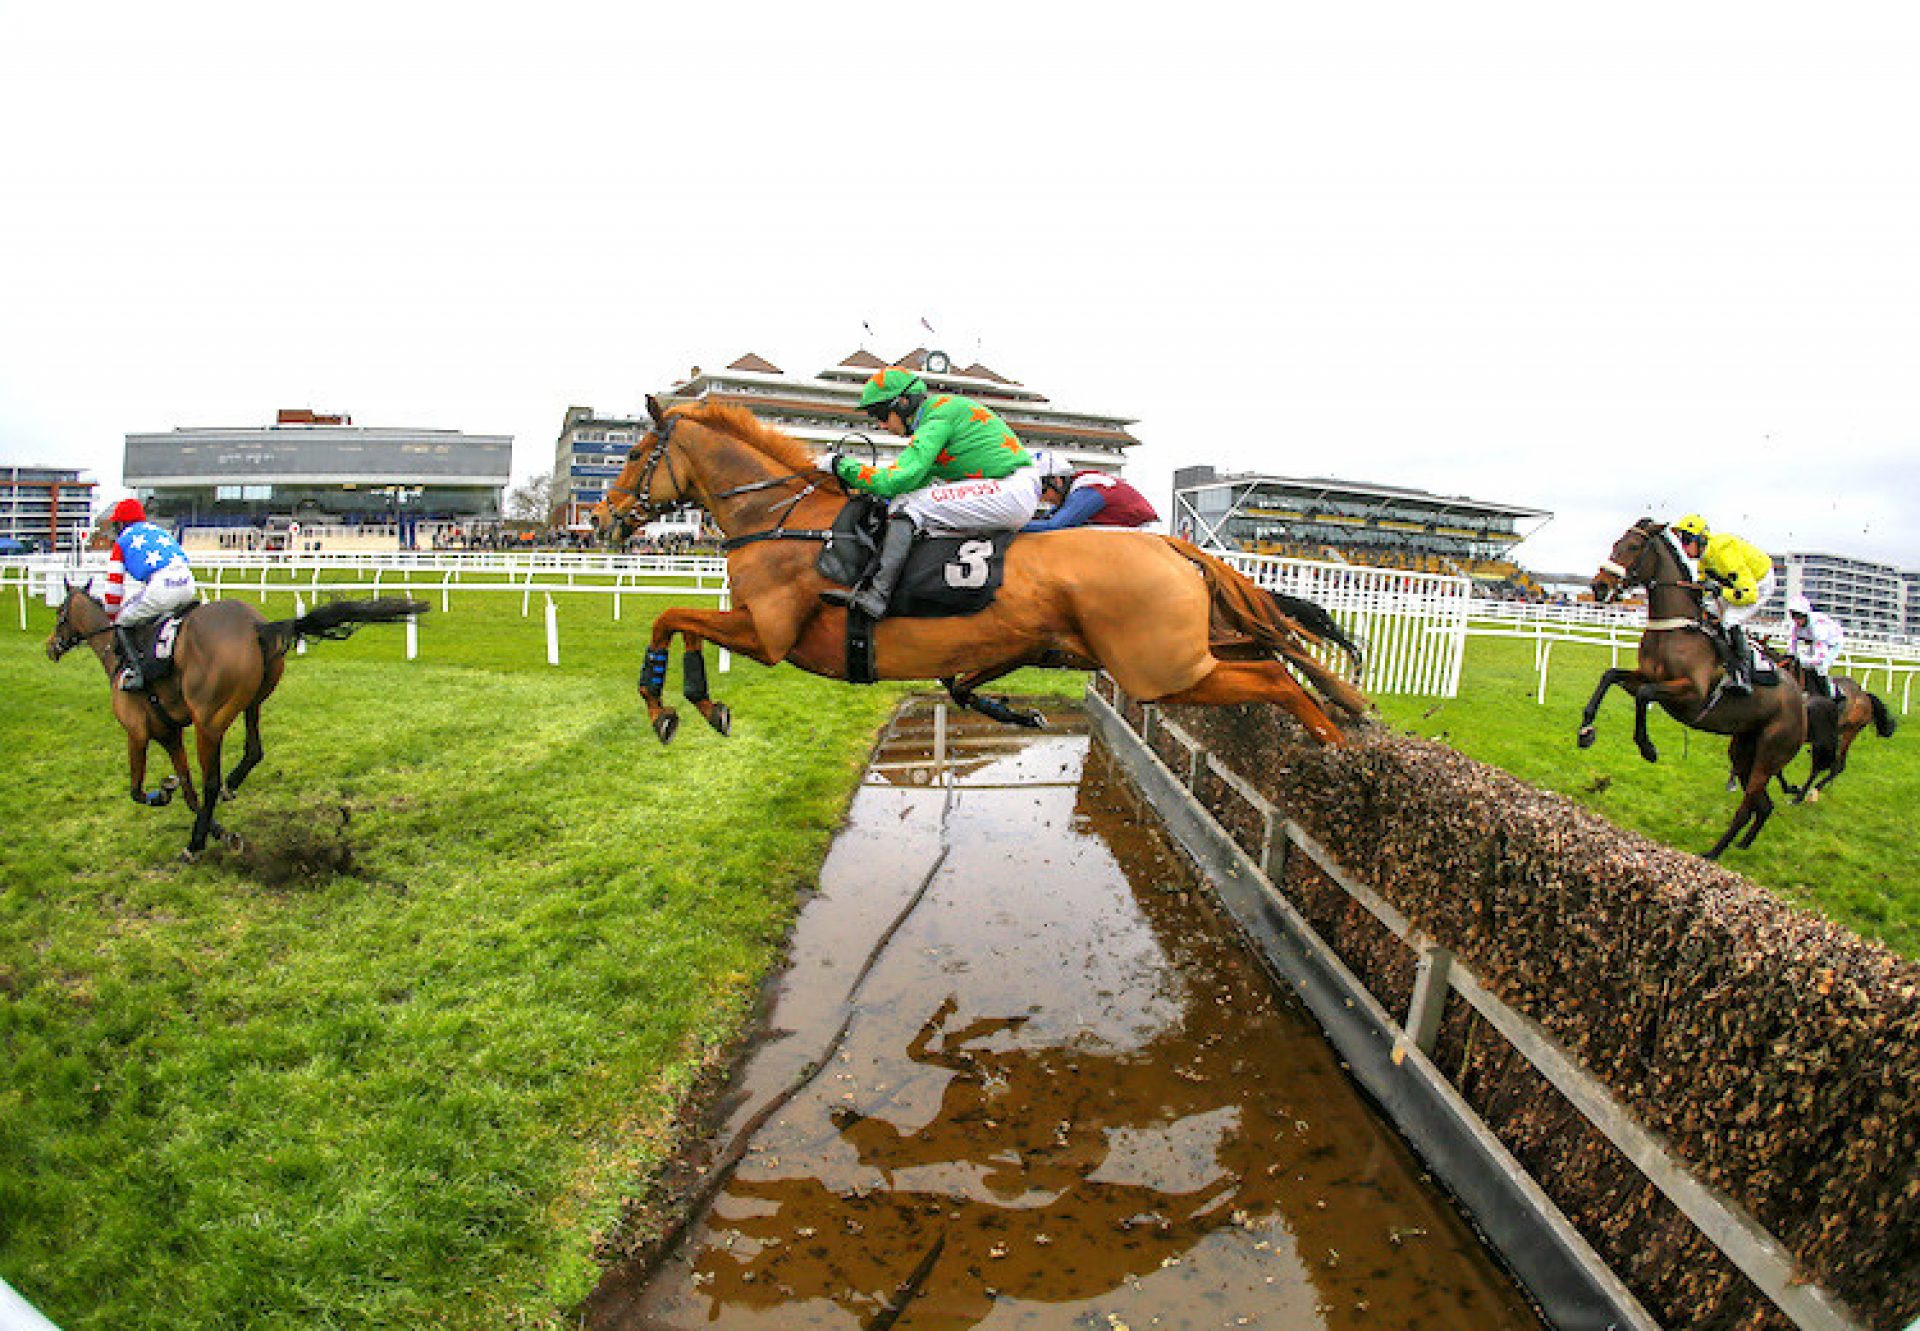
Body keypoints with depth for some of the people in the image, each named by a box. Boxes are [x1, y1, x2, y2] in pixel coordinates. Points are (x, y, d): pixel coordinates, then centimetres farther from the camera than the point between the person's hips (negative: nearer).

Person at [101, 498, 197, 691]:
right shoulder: (159, 531, 33)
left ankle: (133, 669, -8)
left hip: (160, 588, -6)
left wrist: (111, 616, 34)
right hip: (188, 583, 6)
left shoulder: (121, 542, 18)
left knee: (122, 624, 12)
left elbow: (114, 589, 17)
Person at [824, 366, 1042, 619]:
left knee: (907, 505, -17)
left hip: (1012, 490, -10)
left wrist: (844, 465, -8)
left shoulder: (937, 418, -11)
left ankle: (877, 594, -24)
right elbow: (919, 479, 22)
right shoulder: (944, 410, 19)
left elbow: (896, 482, -19)